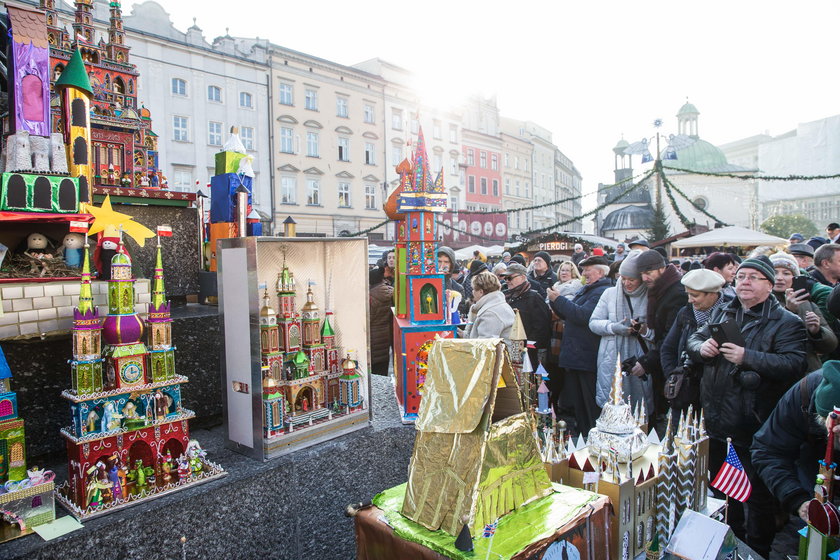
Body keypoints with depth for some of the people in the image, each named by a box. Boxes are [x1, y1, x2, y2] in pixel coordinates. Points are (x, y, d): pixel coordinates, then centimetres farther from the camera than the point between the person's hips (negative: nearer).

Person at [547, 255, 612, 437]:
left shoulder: (602, 292, -15)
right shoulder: (585, 290, 17)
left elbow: (583, 315, -26)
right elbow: (567, 314, 20)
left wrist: (559, 299, -18)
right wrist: (555, 301, 2)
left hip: (588, 359, -10)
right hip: (574, 356, 10)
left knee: (590, 406, 0)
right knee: (577, 404, 18)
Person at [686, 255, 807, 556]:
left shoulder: (786, 322, -8)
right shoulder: (722, 313, 10)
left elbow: (794, 364, -20)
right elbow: (693, 340, 13)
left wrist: (747, 357, -27)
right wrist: (702, 346, -9)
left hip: (753, 423, -6)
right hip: (716, 416, 6)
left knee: (758, 493, 8)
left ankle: (757, 549, 27)